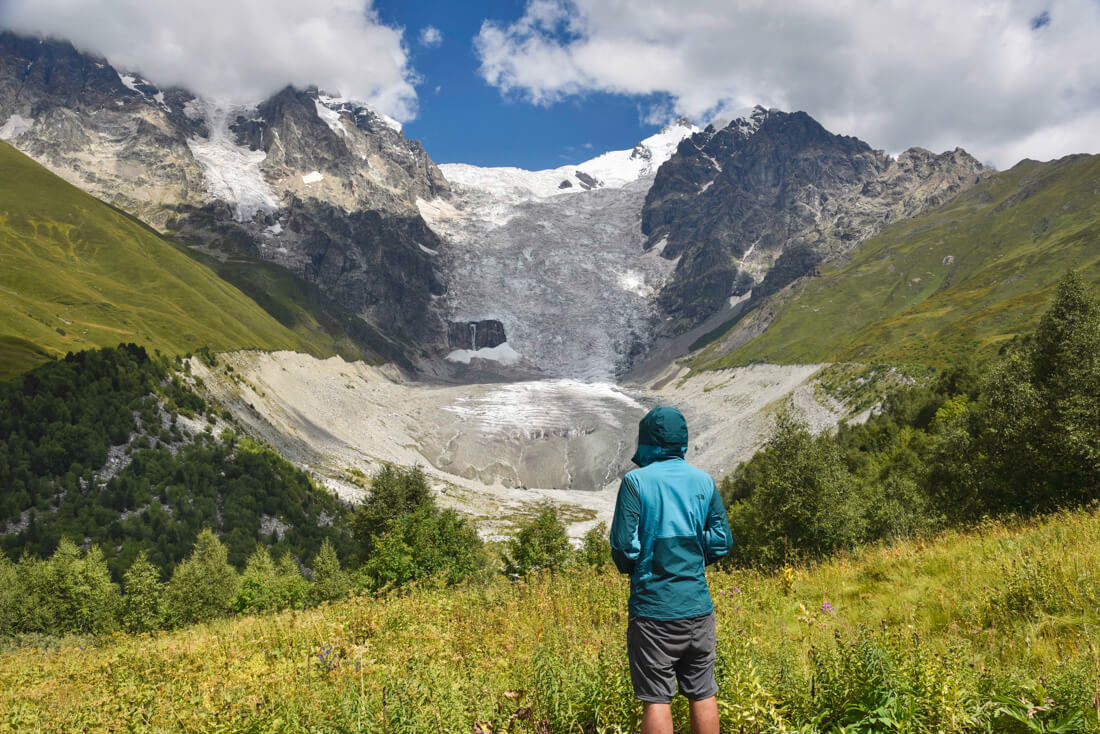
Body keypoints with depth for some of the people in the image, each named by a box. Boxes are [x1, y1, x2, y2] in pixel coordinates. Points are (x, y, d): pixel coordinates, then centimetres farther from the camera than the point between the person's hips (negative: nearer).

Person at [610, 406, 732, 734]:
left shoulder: (636, 481, -9)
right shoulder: (704, 481, 3)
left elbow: (624, 544, -11)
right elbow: (721, 541, 6)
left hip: (653, 606, -4)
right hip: (698, 605, 4)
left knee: (656, 698, 3)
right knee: (703, 694, 14)